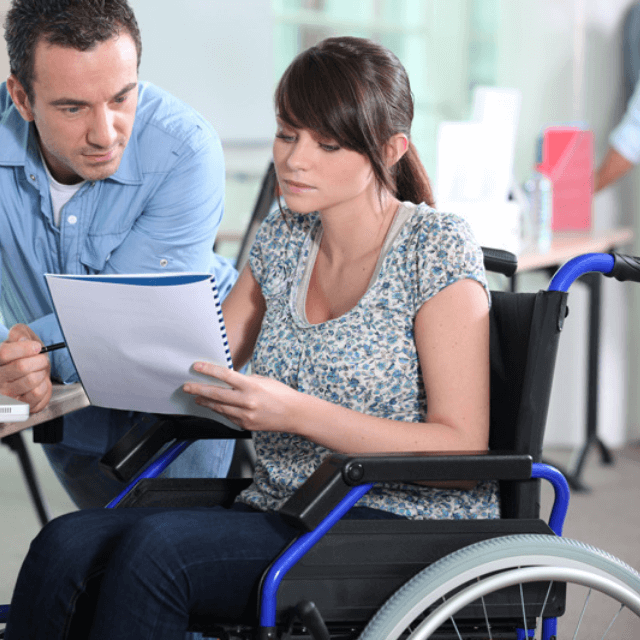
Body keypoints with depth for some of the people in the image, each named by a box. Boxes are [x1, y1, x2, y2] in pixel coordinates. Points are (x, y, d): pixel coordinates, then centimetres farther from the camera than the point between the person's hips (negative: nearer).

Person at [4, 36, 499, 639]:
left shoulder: (436, 246, -6)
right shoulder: (282, 238, 13)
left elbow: (463, 450, -12)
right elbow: (197, 377, 16)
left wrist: (295, 413, -22)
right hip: (278, 514, 6)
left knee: (157, 545, -31)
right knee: (65, 545, -22)